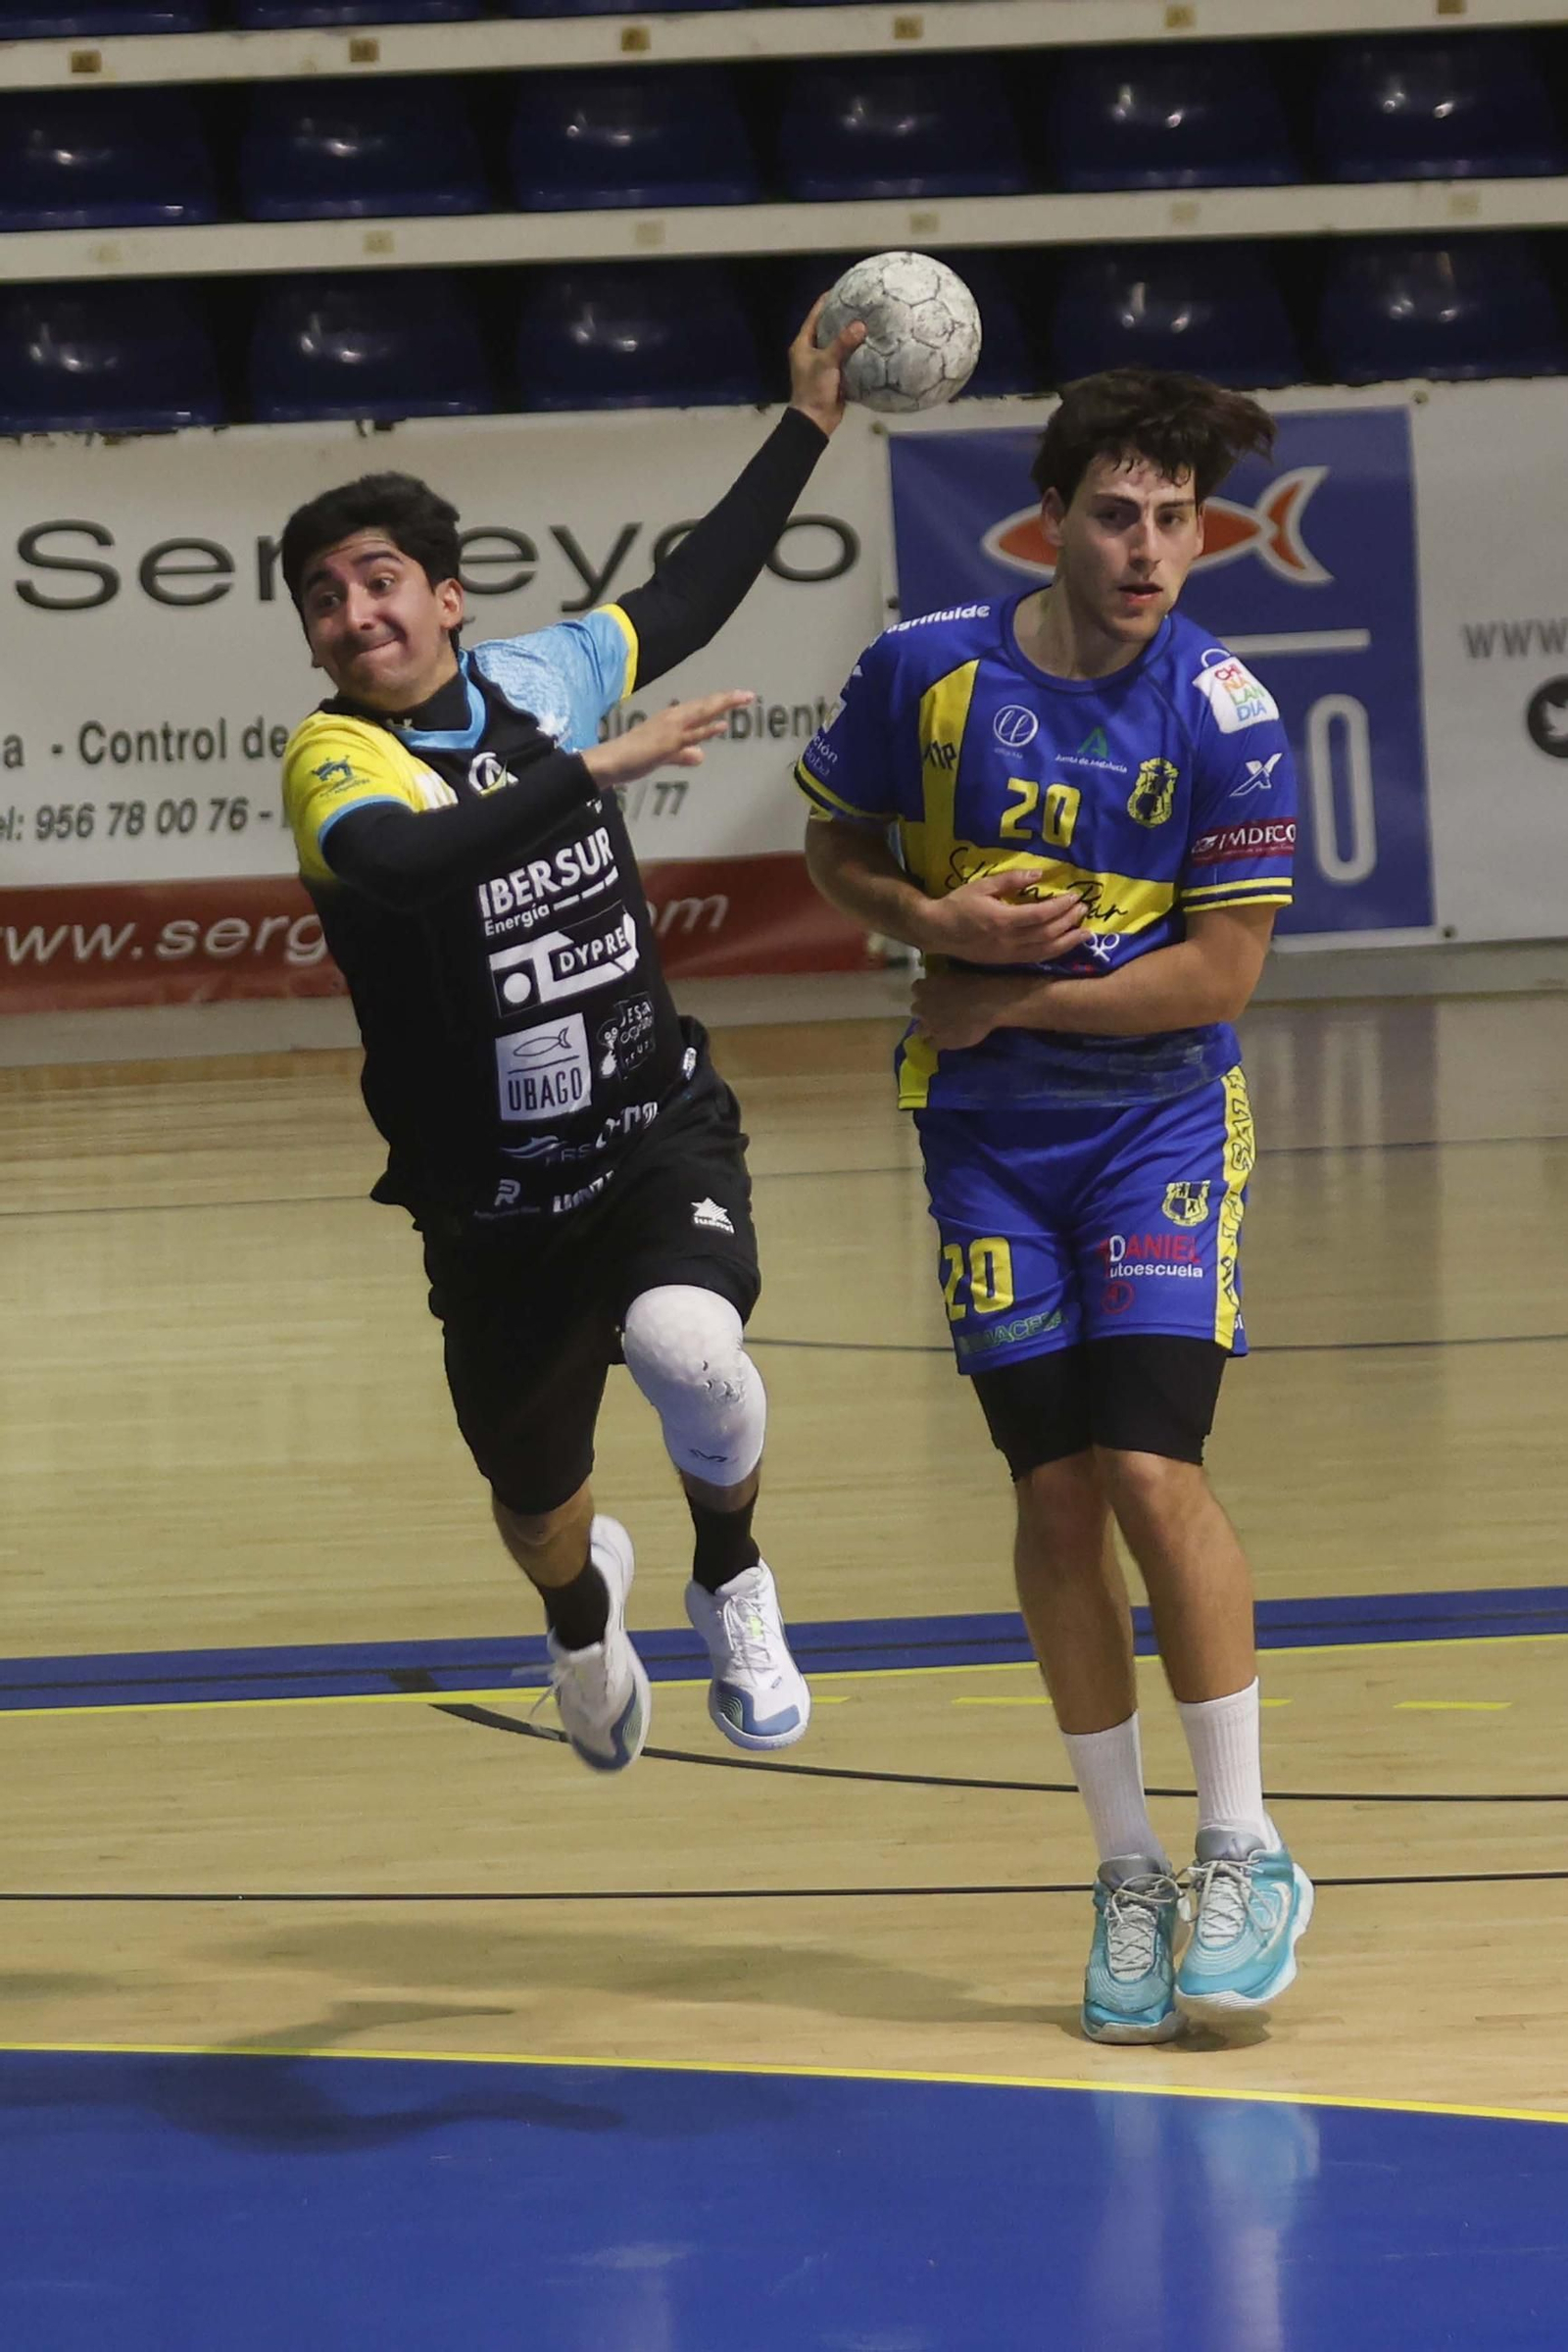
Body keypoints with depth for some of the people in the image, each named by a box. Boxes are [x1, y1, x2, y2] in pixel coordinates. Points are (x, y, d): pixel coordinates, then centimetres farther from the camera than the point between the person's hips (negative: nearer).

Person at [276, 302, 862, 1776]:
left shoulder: (541, 679, 0)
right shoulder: (333, 762, -15)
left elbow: (688, 595, 20)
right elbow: (406, 861, -38)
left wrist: (805, 426, 24)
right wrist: (598, 769, -42)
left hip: (658, 1129, 1)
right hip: (491, 1200, -1)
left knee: (686, 1347, -31)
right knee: (538, 1508, 16)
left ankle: (731, 1585, 2)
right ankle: (584, 1604, 57)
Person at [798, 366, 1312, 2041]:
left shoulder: (1223, 714, -12)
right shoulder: (927, 669, -7)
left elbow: (1221, 971, -11)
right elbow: (837, 845, 8)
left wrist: (1004, 1001, -13)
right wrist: (939, 922, -12)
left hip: (1159, 1116, -2)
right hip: (987, 1131, 2)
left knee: (1151, 1466, -14)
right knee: (1054, 1493, 2)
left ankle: (1242, 1850, 0)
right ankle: (1126, 1872, 14)